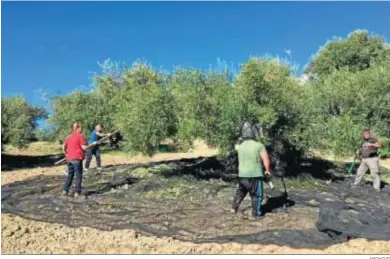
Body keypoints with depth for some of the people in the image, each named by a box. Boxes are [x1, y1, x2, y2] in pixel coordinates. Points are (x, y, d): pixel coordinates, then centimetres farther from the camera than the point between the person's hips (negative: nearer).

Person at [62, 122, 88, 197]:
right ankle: (77, 192, 3)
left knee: (70, 175, 16)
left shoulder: (69, 136, 11)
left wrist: (66, 154, 21)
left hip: (69, 158, 6)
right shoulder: (80, 136, -9)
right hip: (77, 158, -6)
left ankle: (65, 191, 13)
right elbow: (84, 147, -11)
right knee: (78, 176, 2)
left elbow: (63, 146, 11)